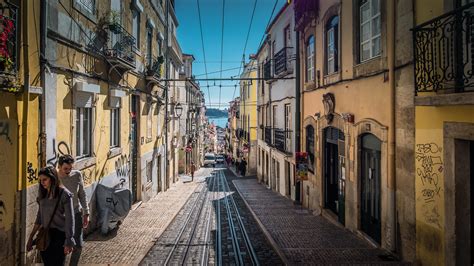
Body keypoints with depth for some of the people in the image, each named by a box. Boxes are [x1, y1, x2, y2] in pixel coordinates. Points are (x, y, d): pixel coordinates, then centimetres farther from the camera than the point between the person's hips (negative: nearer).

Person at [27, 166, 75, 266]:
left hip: (59, 235, -6)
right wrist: (31, 237, 15)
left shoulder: (64, 194, -14)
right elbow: (39, 216, 14)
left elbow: (69, 219, -14)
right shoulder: (43, 194, 5)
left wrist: (69, 242, -15)